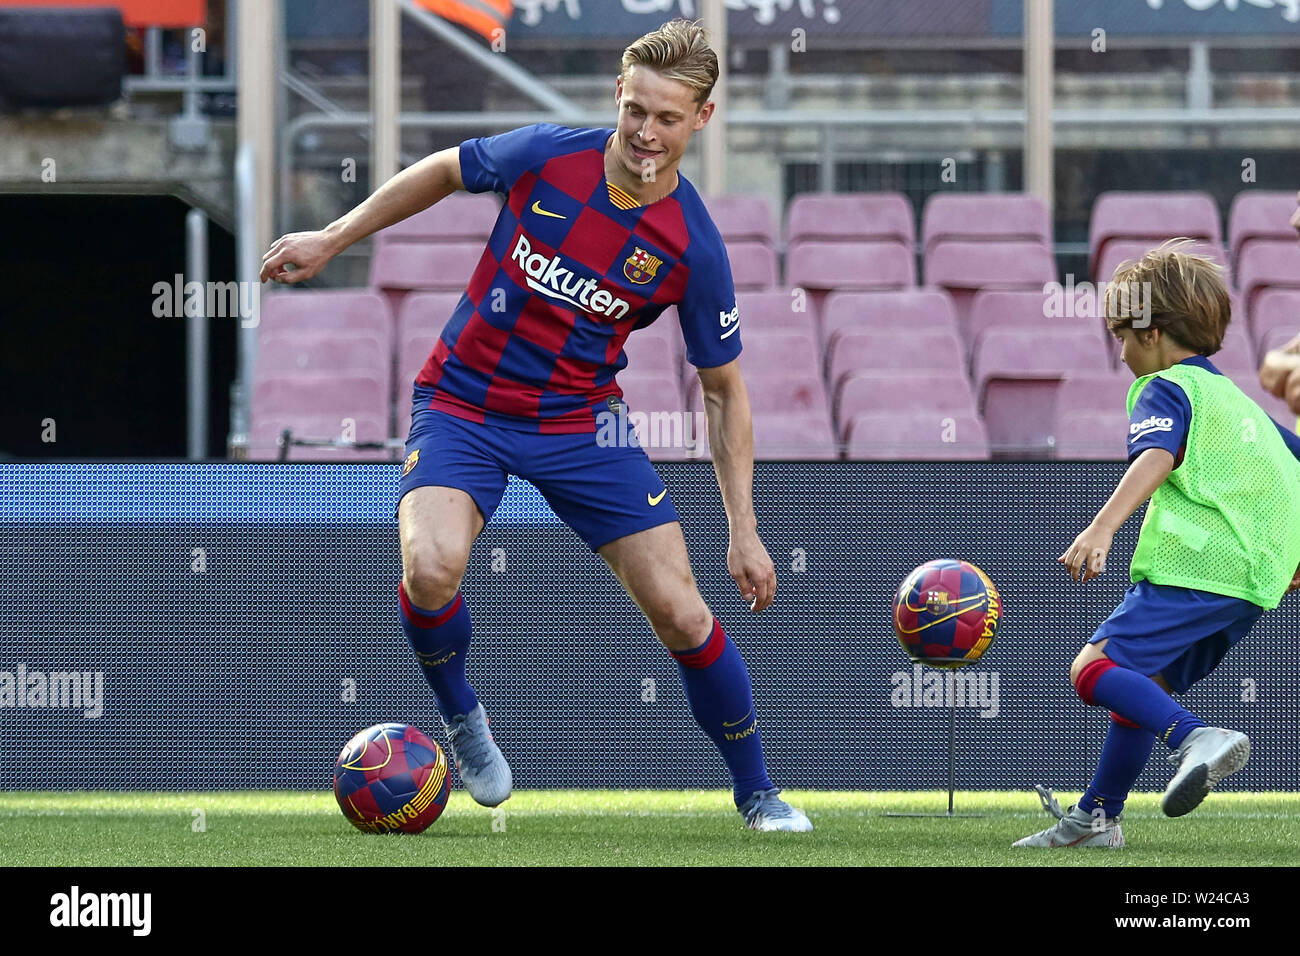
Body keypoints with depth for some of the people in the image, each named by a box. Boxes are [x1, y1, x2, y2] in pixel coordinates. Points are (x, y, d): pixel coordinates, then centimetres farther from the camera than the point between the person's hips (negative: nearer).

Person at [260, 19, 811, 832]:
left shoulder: (694, 248, -14)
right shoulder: (546, 156, -14)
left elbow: (724, 390, -2)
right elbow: (446, 172, 8)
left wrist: (745, 530, -5)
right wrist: (332, 240, 11)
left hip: (582, 422, 0)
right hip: (463, 405, 0)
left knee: (682, 613, -8)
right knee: (430, 569, -28)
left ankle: (757, 793, 15)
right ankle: (462, 719, 3)